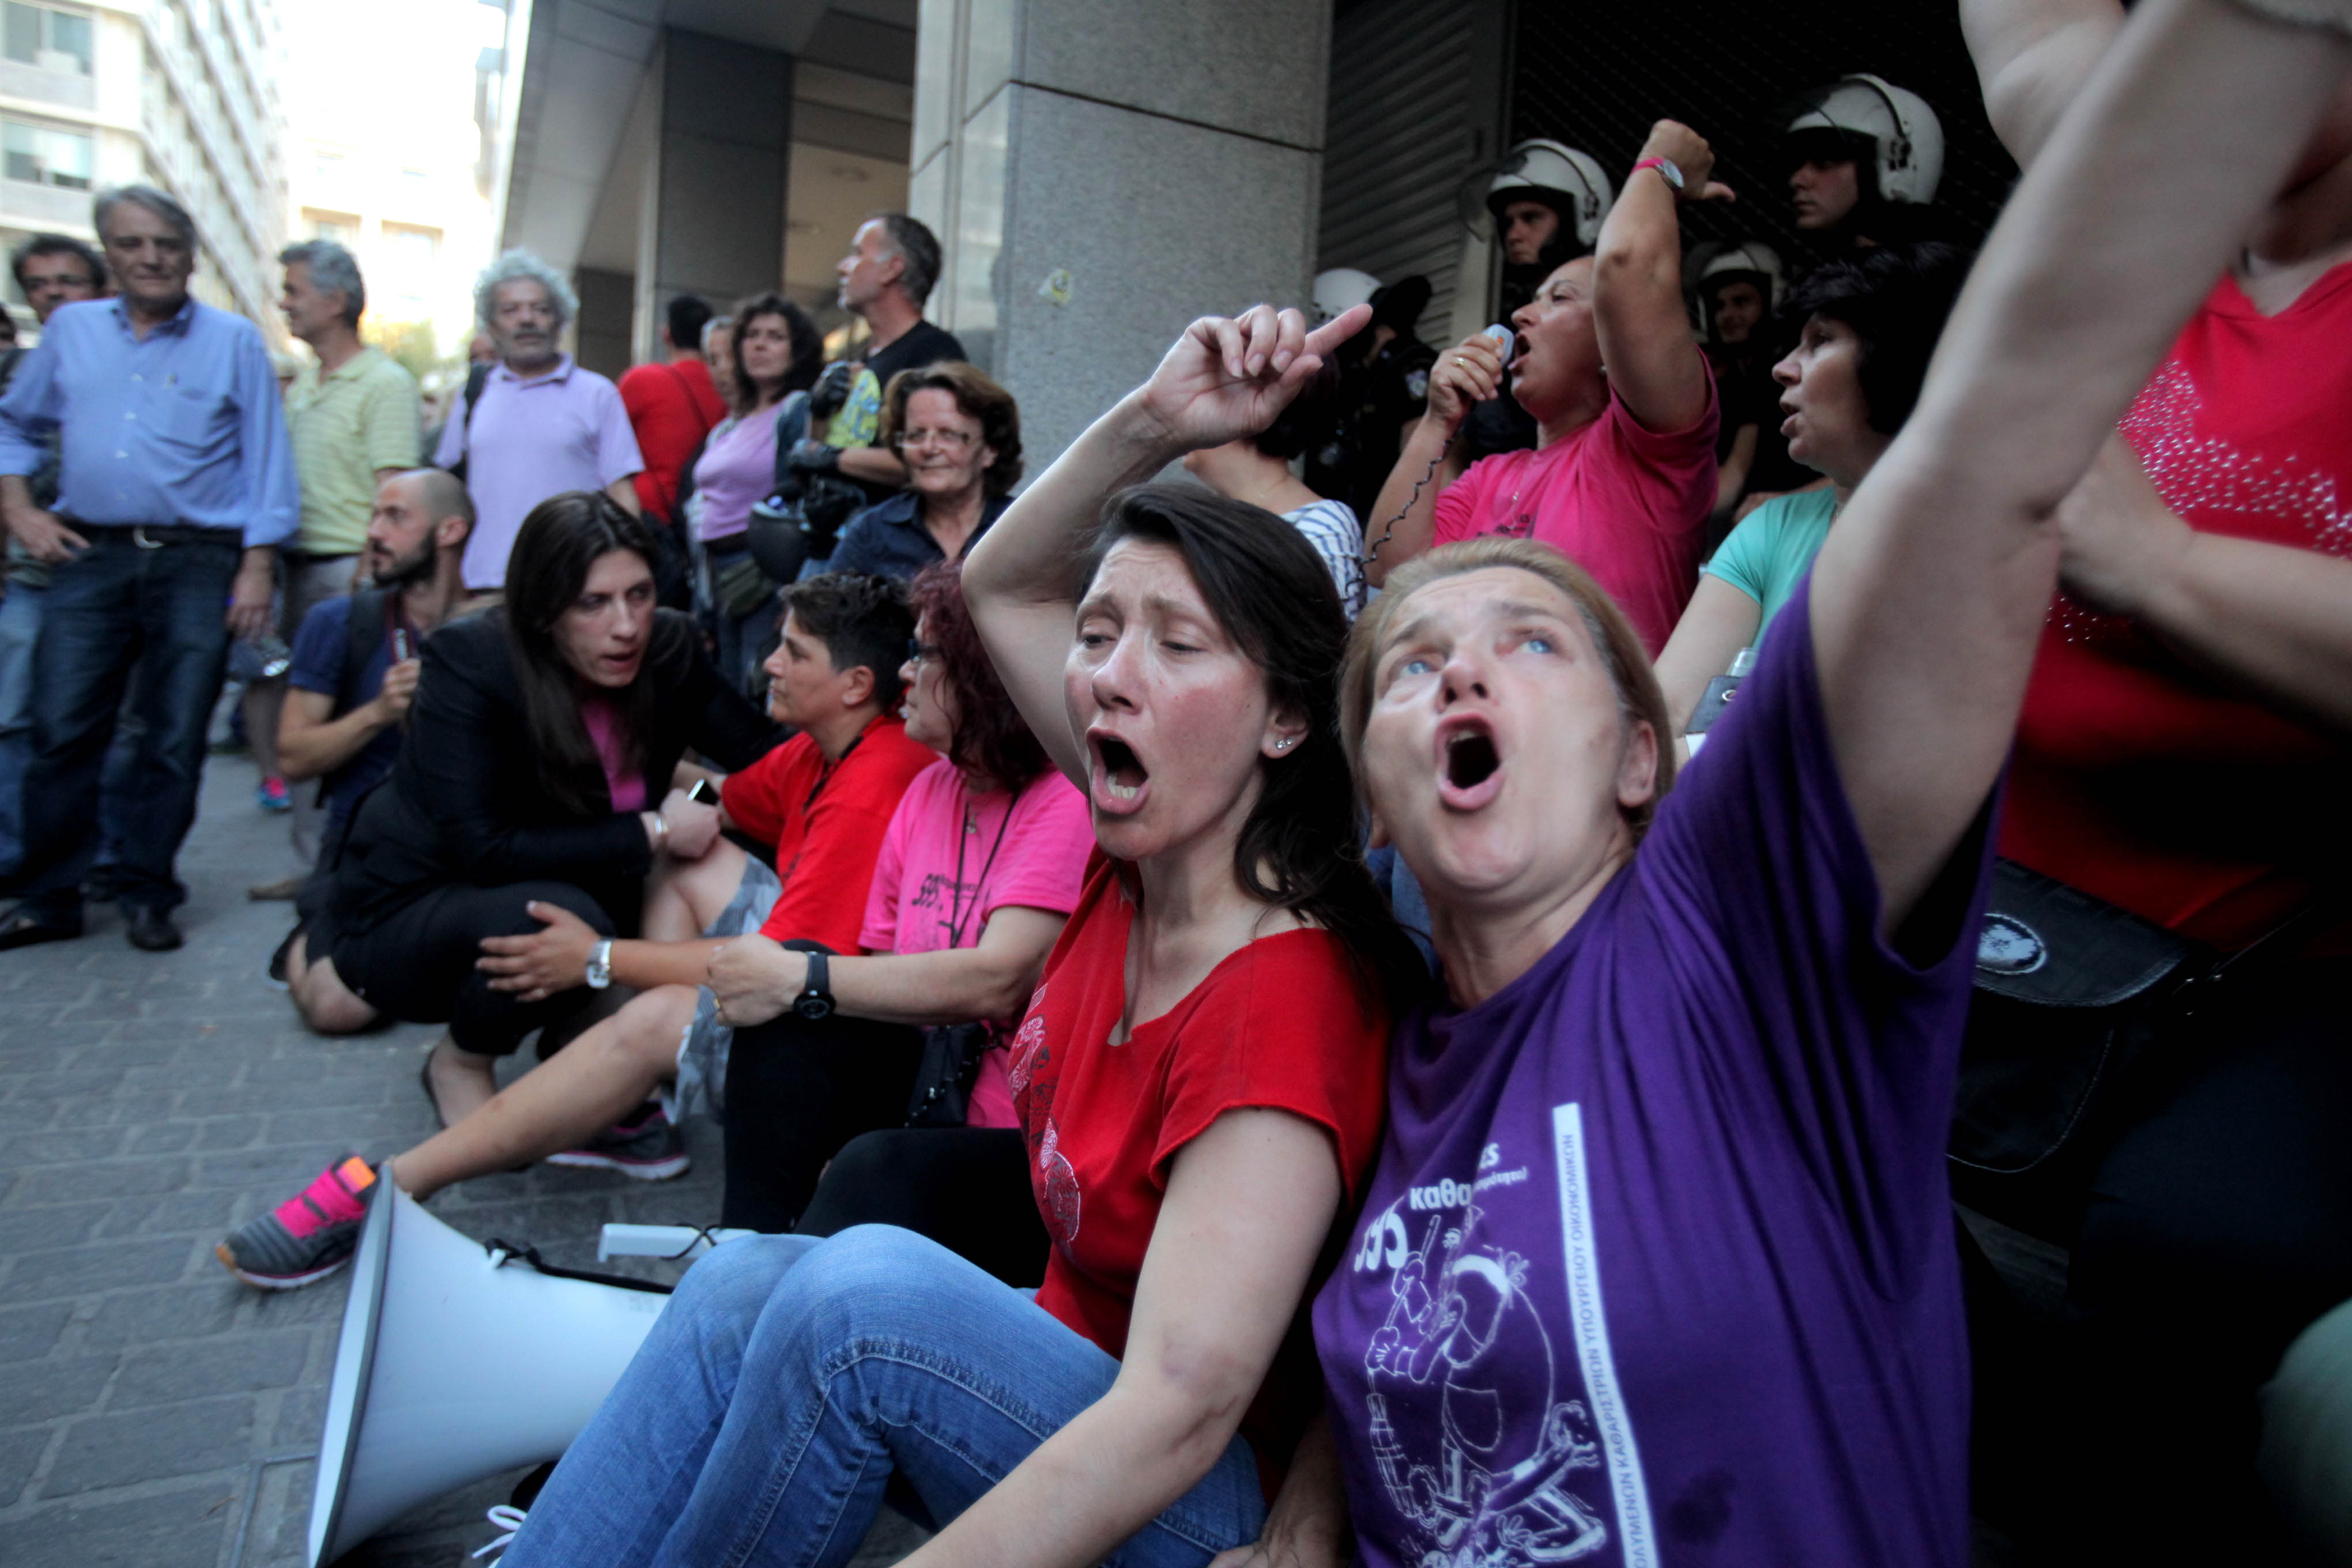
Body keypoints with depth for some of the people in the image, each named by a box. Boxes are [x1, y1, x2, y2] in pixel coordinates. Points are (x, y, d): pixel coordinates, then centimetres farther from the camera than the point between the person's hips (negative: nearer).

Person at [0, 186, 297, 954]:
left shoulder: (234, 342, 5)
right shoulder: (71, 329, 14)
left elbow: (267, 461, 1)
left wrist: (258, 566, -6)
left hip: (197, 560, -2)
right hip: (88, 555, 3)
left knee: (174, 739, 1)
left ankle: (147, 896, 12)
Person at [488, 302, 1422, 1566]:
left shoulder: (1288, 999, -27)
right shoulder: (1146, 851, -6)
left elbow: (1181, 1412, -32)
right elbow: (999, 587, 4)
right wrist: (1152, 423, -10)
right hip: (1075, 1376, 7)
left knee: (873, 1282, -28)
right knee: (745, 1277, -12)